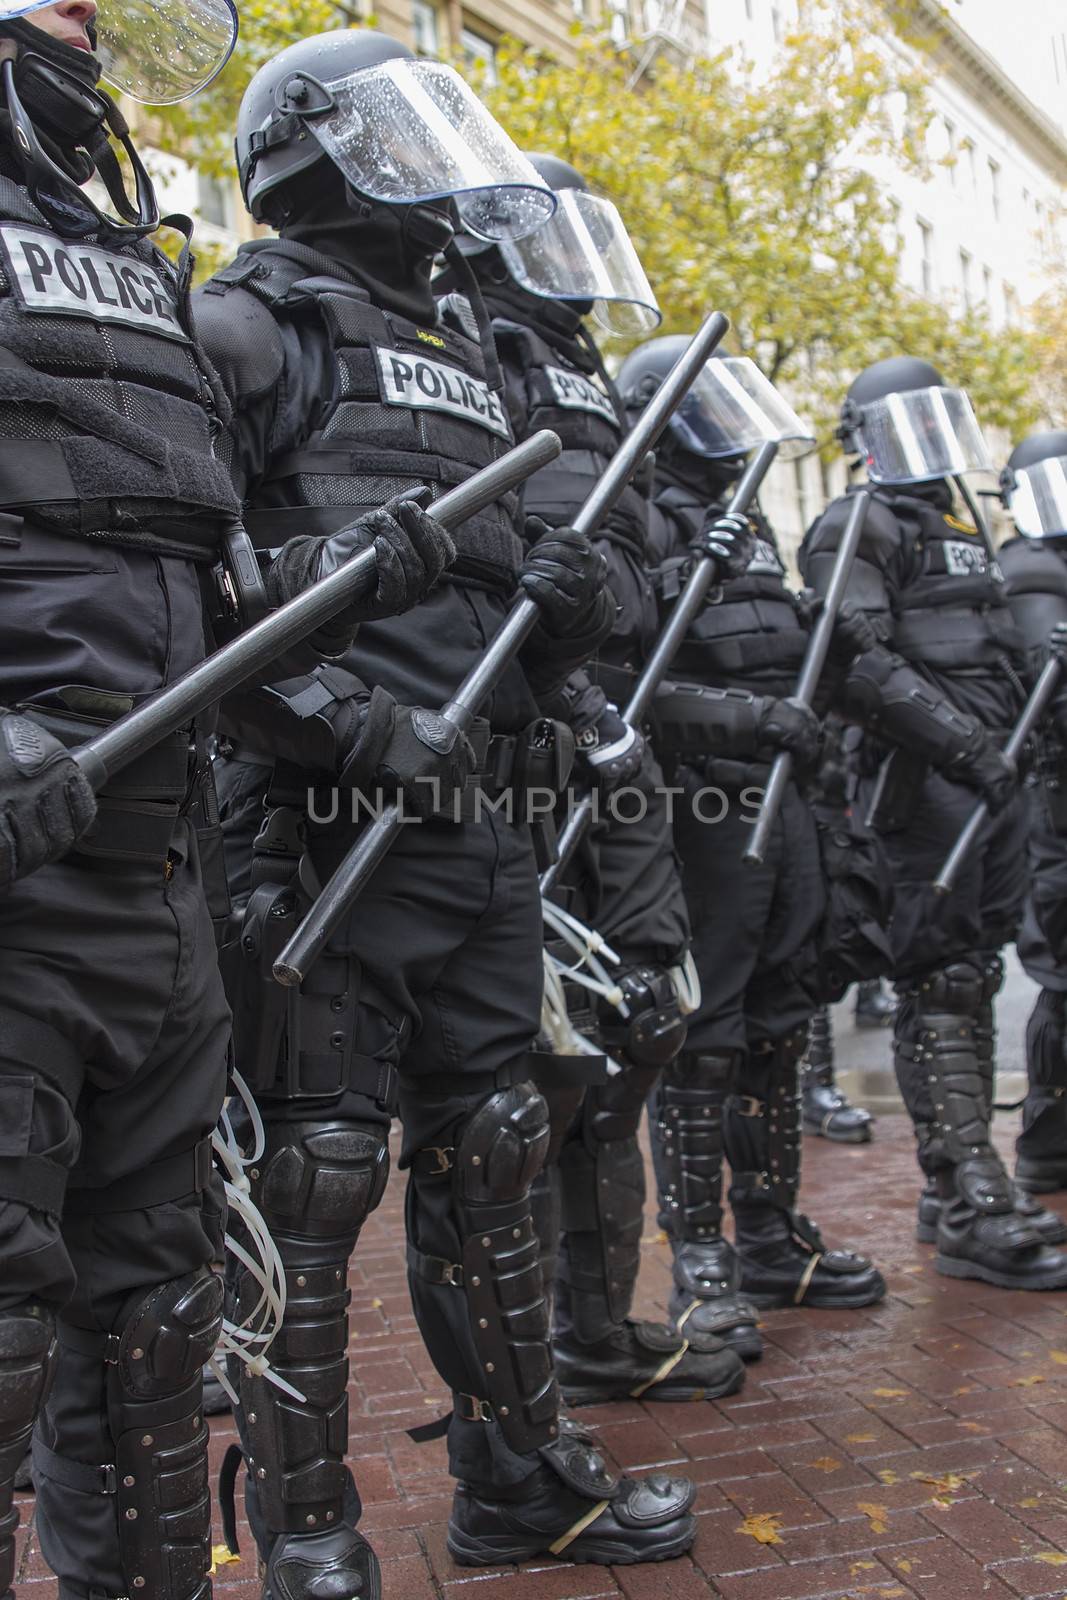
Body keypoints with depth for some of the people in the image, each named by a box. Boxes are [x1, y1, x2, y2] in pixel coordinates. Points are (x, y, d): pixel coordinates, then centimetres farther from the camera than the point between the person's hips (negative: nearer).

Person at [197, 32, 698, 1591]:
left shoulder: (467, 351, 23)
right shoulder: (252, 326, 0)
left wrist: (560, 611, 1)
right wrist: (336, 713, -23)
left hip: (484, 830, 8)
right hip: (328, 824, -7)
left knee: (488, 1157, 15)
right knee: (313, 1185, 0)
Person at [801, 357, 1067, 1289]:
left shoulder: (965, 531, 25)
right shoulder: (858, 530, -4)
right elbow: (863, 667, -18)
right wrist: (963, 743, -23)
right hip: (927, 790, -9)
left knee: (974, 981, 11)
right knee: (941, 989, -10)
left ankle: (953, 1186, 20)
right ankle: (972, 1213, -8)